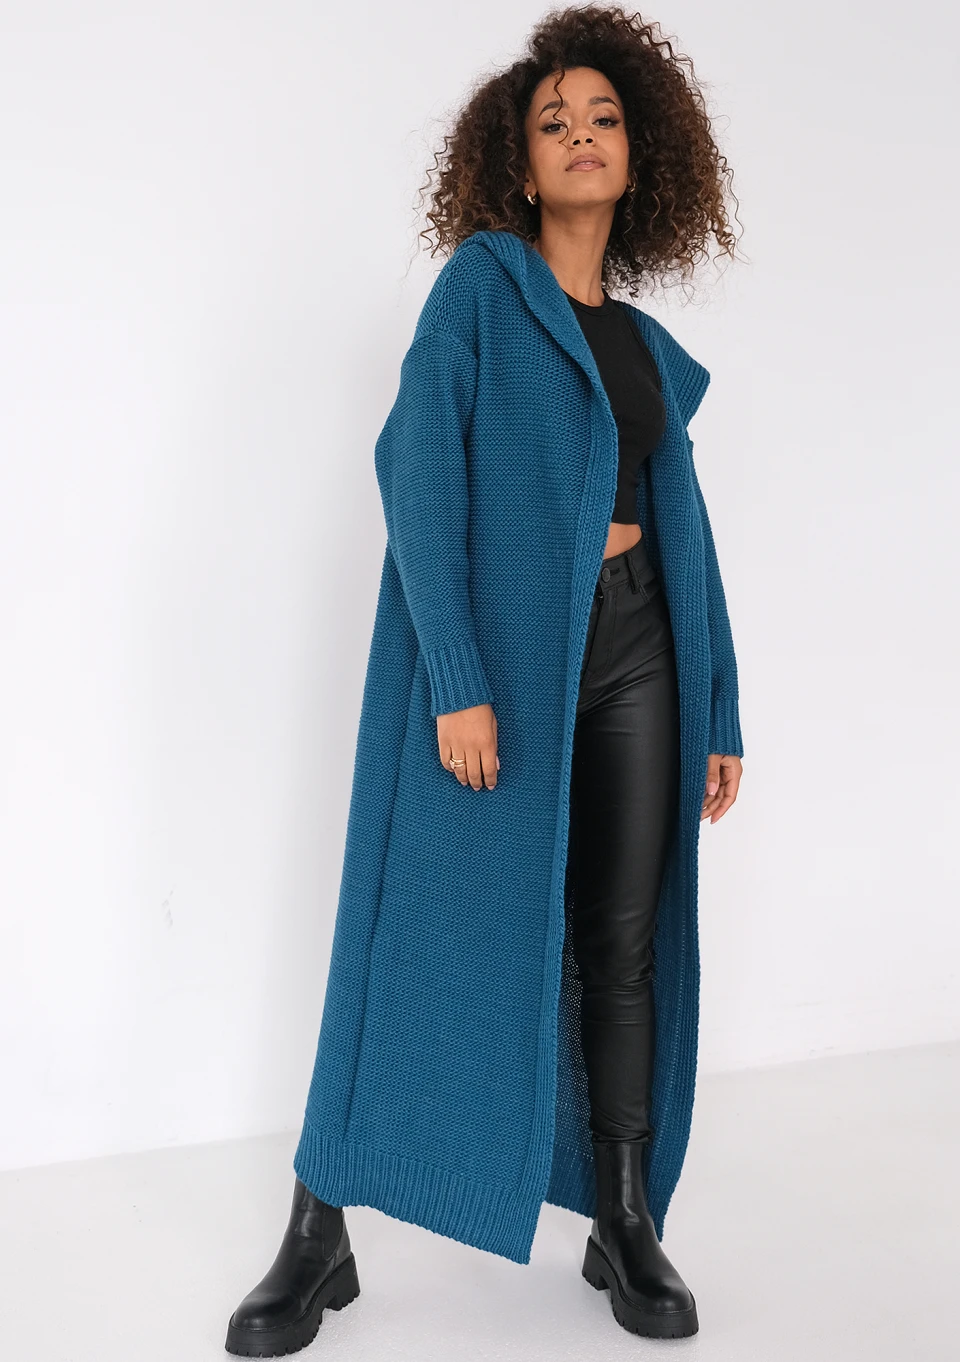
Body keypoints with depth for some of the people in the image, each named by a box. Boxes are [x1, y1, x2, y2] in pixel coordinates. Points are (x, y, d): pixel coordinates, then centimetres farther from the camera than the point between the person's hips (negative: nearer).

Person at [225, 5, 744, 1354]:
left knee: (625, 939, 6)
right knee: (434, 926, -2)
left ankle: (626, 1229, 20)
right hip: (496, 644, -5)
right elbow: (419, 471, -11)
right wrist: (455, 681, -20)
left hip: (633, 651, 5)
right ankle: (320, 1237, 10)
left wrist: (722, 715, 12)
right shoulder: (482, 280, 0)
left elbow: (688, 535, 17)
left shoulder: (651, 350, 17)